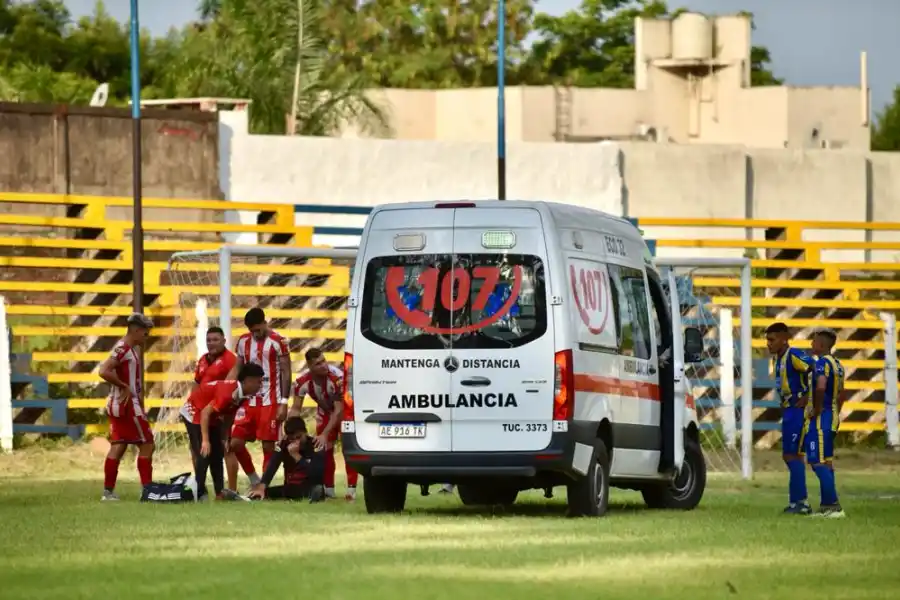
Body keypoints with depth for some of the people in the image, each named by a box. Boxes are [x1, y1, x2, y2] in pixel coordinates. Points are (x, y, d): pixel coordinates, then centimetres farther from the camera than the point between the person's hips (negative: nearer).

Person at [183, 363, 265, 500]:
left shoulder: (240, 395, -4)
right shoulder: (228, 393, -33)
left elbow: (228, 417, 10)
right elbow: (205, 412, -33)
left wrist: (223, 438, 10)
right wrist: (205, 441, -34)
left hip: (212, 417, 10)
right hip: (195, 412, -10)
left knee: (218, 453, 7)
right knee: (204, 454, -16)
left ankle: (220, 493, 9)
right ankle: (200, 494, -14)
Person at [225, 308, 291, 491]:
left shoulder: (278, 342, -7)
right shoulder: (243, 341, 8)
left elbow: (285, 373, -7)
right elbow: (238, 368, 16)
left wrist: (283, 403, -11)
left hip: (270, 402, -6)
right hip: (248, 400, 6)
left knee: (268, 446, -2)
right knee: (235, 443, 1)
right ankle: (254, 479, 19)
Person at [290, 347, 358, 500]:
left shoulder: (337, 377, -40)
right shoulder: (302, 382, -27)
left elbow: (339, 410, -36)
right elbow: (296, 408, -16)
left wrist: (325, 434, -39)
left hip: (345, 410, -5)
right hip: (325, 412, 5)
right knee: (324, 449, 4)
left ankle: (351, 489, -14)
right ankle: (328, 489, 15)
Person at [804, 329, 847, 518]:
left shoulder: (822, 362, -15)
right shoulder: (837, 365, 15)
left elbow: (820, 387, -30)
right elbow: (841, 394, 23)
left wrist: (817, 410, -19)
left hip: (820, 418, -10)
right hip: (832, 416, 10)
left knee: (819, 463, -10)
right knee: (826, 463, 14)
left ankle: (833, 506, -14)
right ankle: (826, 506, 18)